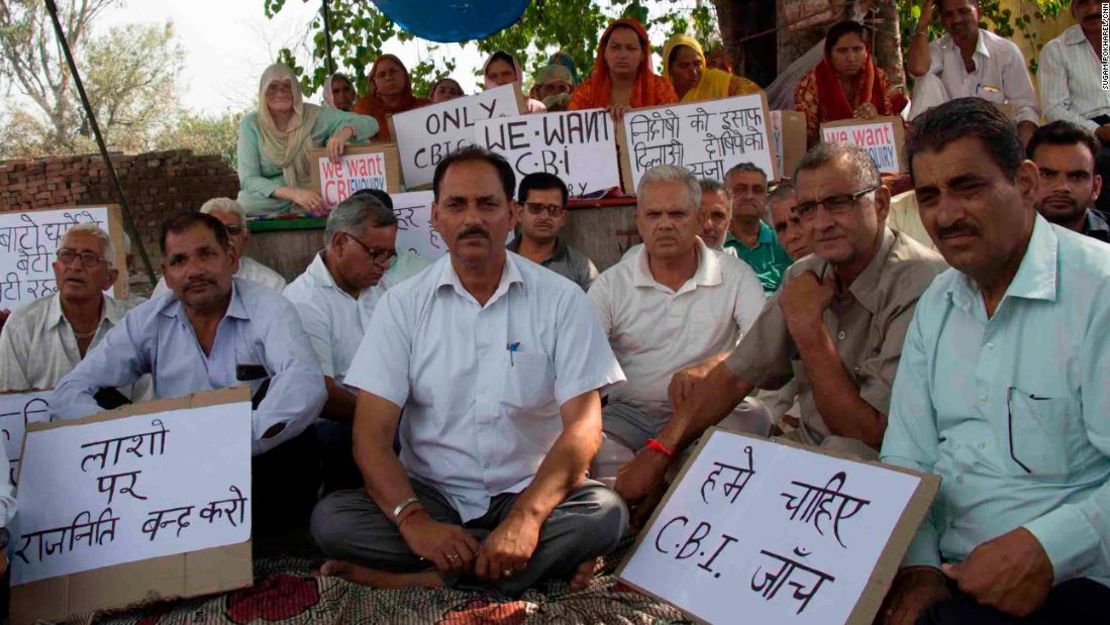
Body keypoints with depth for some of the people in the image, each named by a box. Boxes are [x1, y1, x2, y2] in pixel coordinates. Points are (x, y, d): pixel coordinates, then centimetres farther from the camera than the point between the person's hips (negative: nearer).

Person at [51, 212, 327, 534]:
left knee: (282, 393, -28)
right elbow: (69, 392, 1)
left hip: (262, 467, -3)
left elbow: (305, 384, -29)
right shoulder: (148, 321, 3)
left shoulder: (268, 310, -10)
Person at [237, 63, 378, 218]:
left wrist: (344, 132, -30)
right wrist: (293, 193, -30)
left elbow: (369, 123, -5)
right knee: (247, 202, -33)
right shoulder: (251, 124, -3)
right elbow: (248, 180, -12)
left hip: (312, 200, 1)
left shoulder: (313, 115, -3)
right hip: (271, 203, -1)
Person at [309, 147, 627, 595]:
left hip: (528, 493, 0)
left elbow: (582, 425, -9)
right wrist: (414, 520, -25)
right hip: (432, 494, 1)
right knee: (331, 519, -24)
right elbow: (372, 432, -6)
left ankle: (420, 579, -21)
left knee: (604, 513, -29)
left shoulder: (561, 300, -1)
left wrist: (527, 517, -25)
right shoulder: (403, 304, 1)